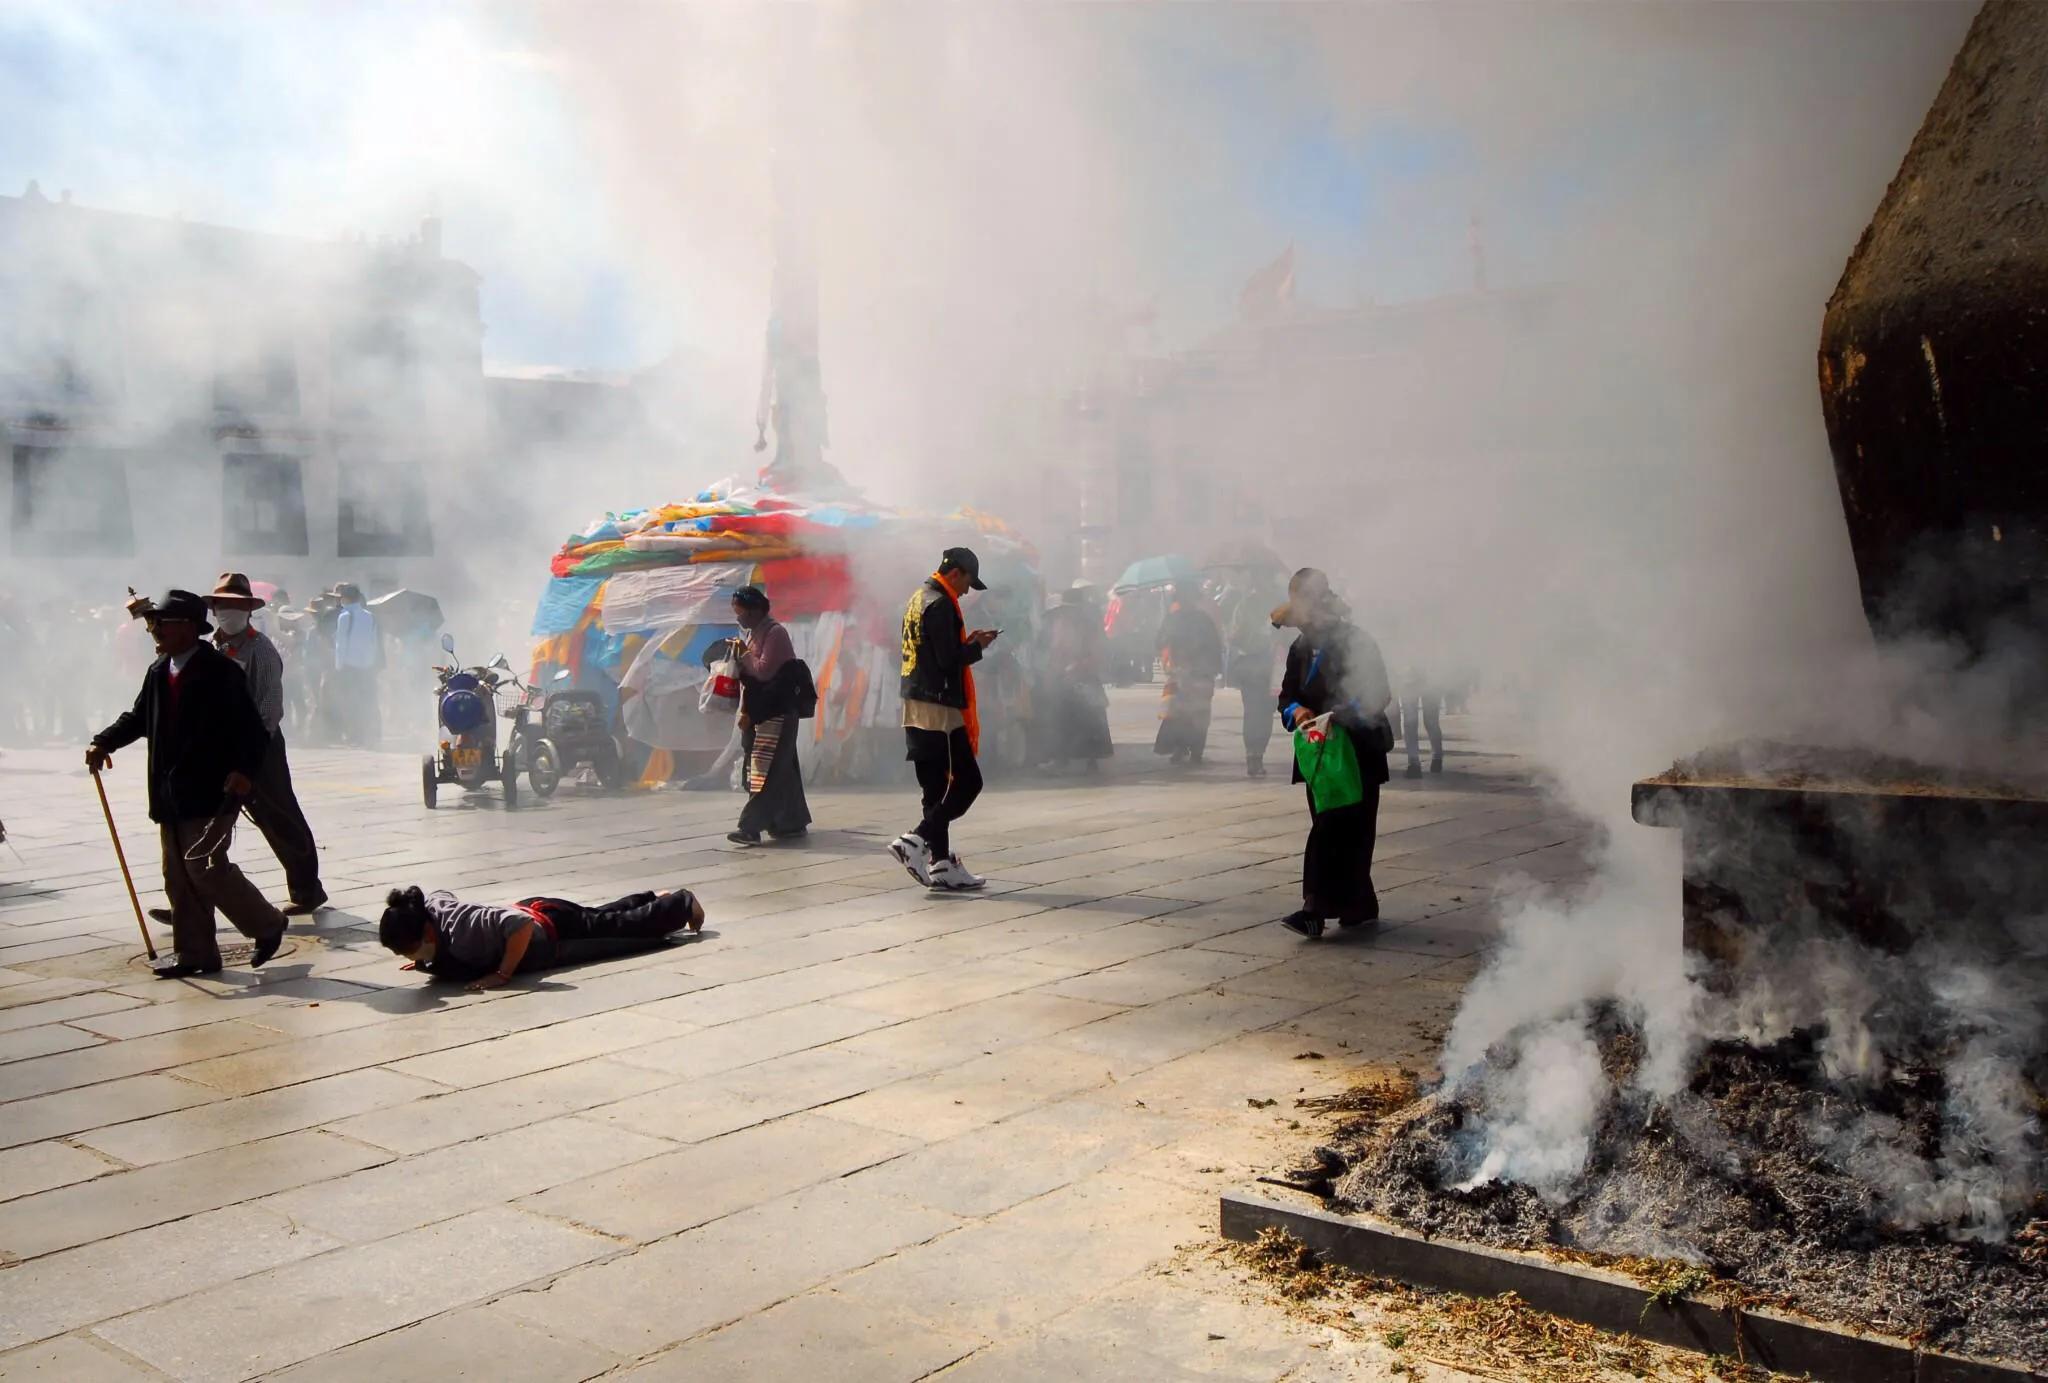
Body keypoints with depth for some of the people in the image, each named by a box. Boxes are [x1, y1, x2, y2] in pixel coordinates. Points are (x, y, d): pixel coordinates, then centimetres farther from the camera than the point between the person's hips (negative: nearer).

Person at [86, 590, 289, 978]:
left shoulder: (220, 671, -12)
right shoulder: (158, 672, 11)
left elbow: (250, 727, -14)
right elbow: (139, 717, 20)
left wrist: (245, 769, -27)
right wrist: (104, 742, 6)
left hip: (212, 791, -8)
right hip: (170, 795, 8)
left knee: (204, 866, -14)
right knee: (179, 875, 10)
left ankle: (267, 925, 5)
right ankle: (195, 953, 19)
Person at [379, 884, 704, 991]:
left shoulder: (461, 926, -43)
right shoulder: (426, 906, -20)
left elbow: (521, 925, -51)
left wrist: (503, 974, -42)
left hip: (551, 928, -7)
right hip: (529, 909, 7)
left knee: (621, 926, 17)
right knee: (605, 919, 31)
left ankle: (683, 902, 41)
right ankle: (658, 899, 55)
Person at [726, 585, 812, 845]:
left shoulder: (775, 633, -13)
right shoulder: (753, 634, 15)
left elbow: (764, 670, -21)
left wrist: (743, 653, -7)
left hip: (777, 712, -9)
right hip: (759, 712, 9)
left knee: (765, 768, -12)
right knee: (781, 769, 12)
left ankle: (751, 827, -15)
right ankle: (793, 823, 18)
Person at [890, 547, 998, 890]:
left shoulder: (919, 599, 17)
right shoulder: (940, 604, -14)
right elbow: (949, 660, -18)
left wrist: (966, 642, 13)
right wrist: (977, 646, -2)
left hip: (916, 707, 10)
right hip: (938, 707, -10)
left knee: (936, 788, 10)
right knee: (968, 781, -5)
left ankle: (941, 863, 12)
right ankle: (915, 841, -11)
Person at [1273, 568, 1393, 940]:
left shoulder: (1355, 641, -9)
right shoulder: (1301, 648, 11)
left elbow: (1377, 694, -14)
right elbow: (1287, 695, 12)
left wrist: (1343, 715, -30)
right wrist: (1296, 711, -12)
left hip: (1358, 752, -7)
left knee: (1332, 829, -12)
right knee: (1334, 830, 11)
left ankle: (1317, 908, -16)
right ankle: (1359, 906, 23)